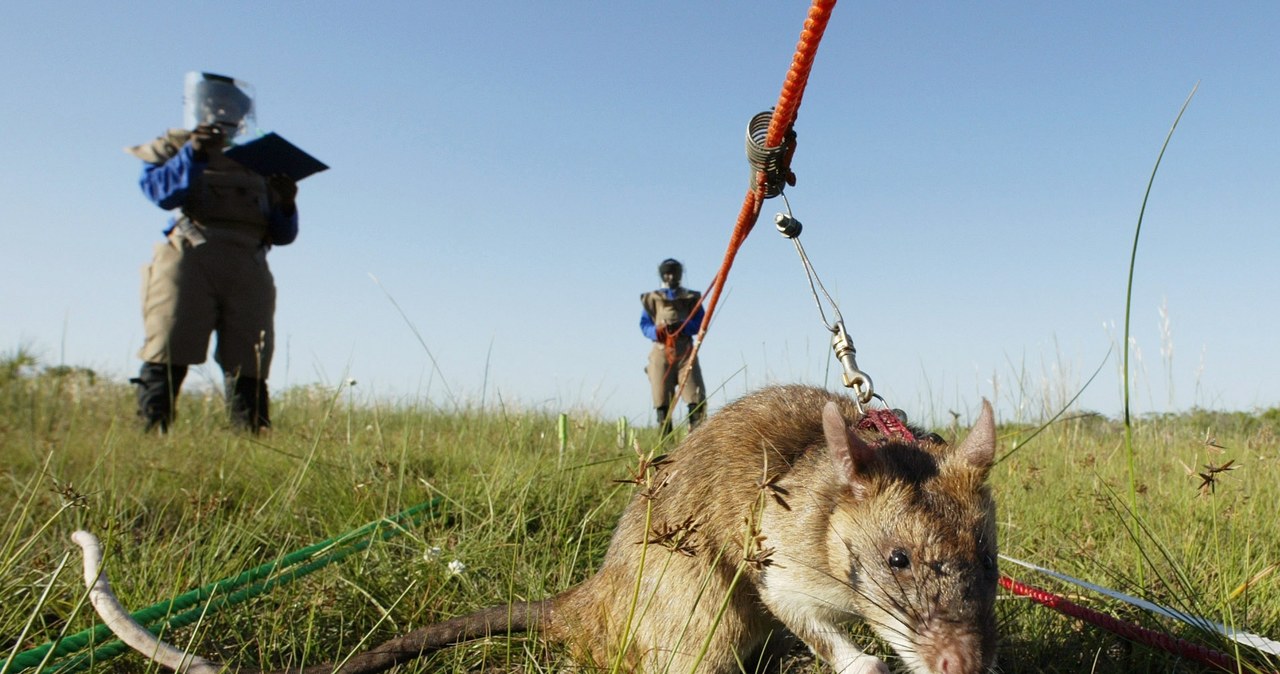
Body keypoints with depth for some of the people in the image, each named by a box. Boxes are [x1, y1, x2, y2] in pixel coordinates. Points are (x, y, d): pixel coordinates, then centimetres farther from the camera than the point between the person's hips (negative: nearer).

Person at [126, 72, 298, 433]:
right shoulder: (173, 147, 19)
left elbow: (282, 235, 21)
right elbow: (161, 192, -4)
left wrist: (285, 206, 1)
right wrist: (193, 154, -14)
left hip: (247, 270, 3)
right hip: (190, 259, -3)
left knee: (249, 366, -2)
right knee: (167, 356, -9)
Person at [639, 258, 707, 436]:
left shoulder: (691, 297, 16)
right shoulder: (652, 298, 17)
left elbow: (701, 322, 6)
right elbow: (644, 324, 12)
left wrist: (681, 327, -12)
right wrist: (657, 332, -10)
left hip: (685, 350, 0)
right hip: (661, 351, 0)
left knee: (696, 398, -12)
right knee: (662, 401, -3)